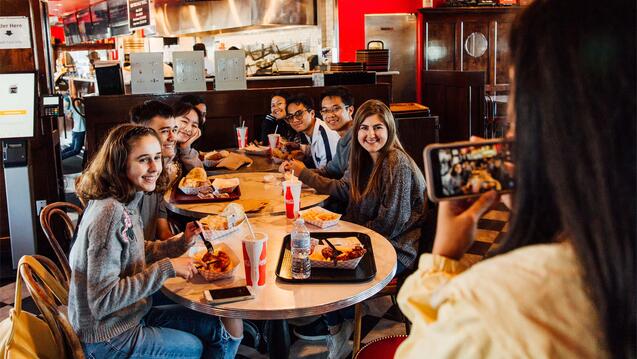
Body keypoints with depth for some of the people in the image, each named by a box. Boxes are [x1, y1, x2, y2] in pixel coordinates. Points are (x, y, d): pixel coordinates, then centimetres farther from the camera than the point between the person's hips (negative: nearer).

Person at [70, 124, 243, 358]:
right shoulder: (109, 213, -29)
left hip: (130, 316, 8)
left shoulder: (127, 202, -1)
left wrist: (181, 242, -2)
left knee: (231, 326, 10)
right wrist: (166, 268, -28)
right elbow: (102, 301, -30)